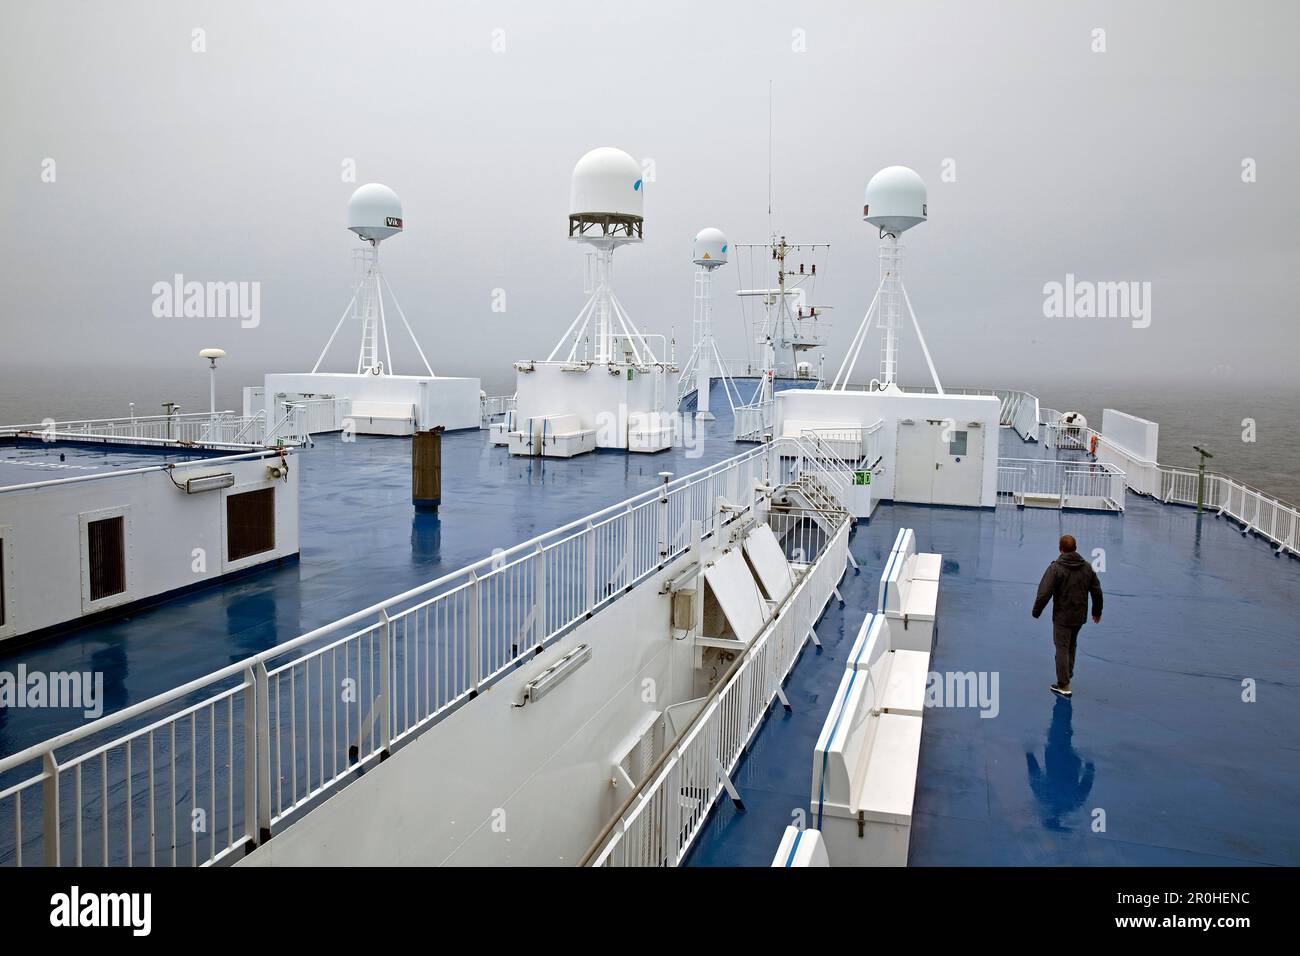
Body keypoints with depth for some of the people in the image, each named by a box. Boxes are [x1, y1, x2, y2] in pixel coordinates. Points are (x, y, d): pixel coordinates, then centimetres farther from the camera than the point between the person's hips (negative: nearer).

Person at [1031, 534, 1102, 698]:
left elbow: (1044, 593, -20)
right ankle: (1068, 673, 39)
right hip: (1080, 616, 6)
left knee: (1062, 649, 1)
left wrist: (1036, 611, -7)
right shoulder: (1087, 567, 1)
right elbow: (1097, 592, 8)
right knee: (1071, 645, 24)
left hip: (1062, 617, -5)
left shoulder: (1055, 568, -16)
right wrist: (1097, 611, 22)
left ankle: (1063, 686, 3)